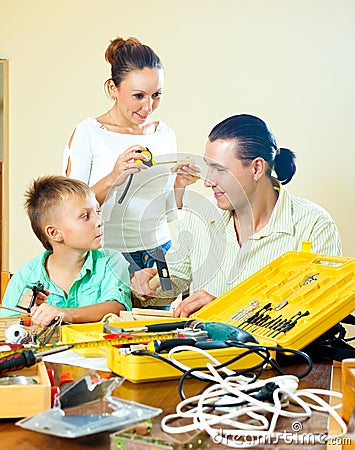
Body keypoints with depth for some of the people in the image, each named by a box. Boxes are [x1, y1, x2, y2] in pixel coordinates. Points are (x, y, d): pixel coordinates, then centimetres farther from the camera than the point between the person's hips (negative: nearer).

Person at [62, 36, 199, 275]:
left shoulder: (166, 135, 6)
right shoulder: (87, 133, -8)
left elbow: (167, 213, 13)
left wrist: (179, 186, -7)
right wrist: (112, 179, -26)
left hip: (159, 251, 4)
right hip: (107, 255, -4)